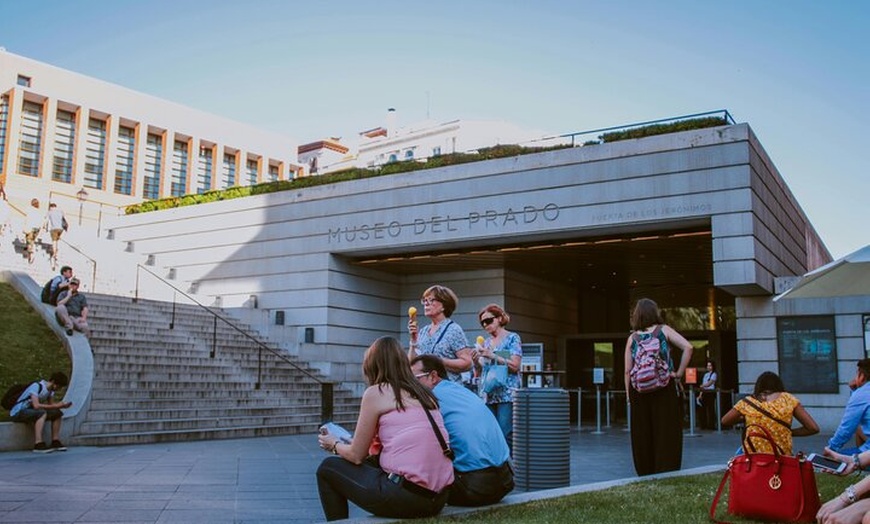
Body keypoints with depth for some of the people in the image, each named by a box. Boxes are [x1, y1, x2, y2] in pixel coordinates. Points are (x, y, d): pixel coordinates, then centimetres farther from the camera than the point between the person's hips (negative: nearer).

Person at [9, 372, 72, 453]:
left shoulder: (51, 389, 3)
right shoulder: (36, 386, -24)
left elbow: (51, 404, 5)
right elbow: (36, 405, -33)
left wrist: (62, 405, -14)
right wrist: (55, 406, -30)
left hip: (30, 411, 9)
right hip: (18, 412, -9)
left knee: (57, 413, -2)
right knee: (42, 413, -34)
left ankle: (55, 442, -1)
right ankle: (38, 444, -39)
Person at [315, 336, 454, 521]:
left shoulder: (376, 392, -1)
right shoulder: (423, 394, 16)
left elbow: (356, 455, 4)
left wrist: (334, 445, 26)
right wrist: (349, 443, 37)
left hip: (407, 494, -7)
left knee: (328, 468, 15)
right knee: (372, 464, 33)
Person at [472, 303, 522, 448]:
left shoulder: (512, 338, 1)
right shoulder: (486, 342, 18)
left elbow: (515, 366, -8)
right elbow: (481, 370, 16)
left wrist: (492, 356, -14)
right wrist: (476, 360, -5)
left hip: (506, 394, -6)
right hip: (488, 395, 6)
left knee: (506, 435, -11)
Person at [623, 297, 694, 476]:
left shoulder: (632, 338, 5)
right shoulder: (664, 330, 2)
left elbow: (628, 371, 2)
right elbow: (688, 347, -11)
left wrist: (629, 395, 9)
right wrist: (679, 373, -5)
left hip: (639, 392, 2)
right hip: (665, 389, -2)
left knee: (642, 436, 9)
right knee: (666, 433, 3)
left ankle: (646, 473, 16)